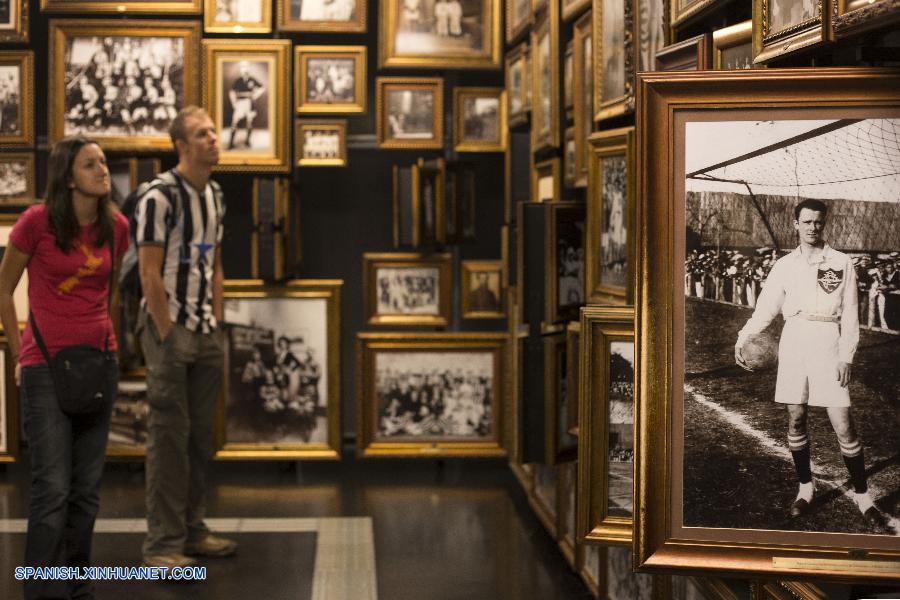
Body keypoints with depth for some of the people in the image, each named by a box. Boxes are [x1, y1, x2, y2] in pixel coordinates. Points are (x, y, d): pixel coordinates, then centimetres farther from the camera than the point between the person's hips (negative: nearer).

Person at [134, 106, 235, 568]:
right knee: (169, 434, -5)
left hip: (206, 332, 8)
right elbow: (149, 273, -14)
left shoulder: (215, 196, 12)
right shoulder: (160, 197, -12)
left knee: (201, 434, 11)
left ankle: (192, 530, 21)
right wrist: (167, 336, -15)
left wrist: (216, 323, 10)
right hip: (169, 329, -8)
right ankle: (163, 544, 1)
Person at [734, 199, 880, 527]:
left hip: (828, 344, -2)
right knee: (796, 420, 6)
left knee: (843, 426, -5)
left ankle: (861, 494, 5)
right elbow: (766, 308, 5)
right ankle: (805, 486, 21)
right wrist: (743, 338, -8)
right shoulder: (784, 265, 8)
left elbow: (850, 315, 2)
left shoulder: (842, 263, 2)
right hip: (793, 343, 2)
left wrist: (846, 356, -6)